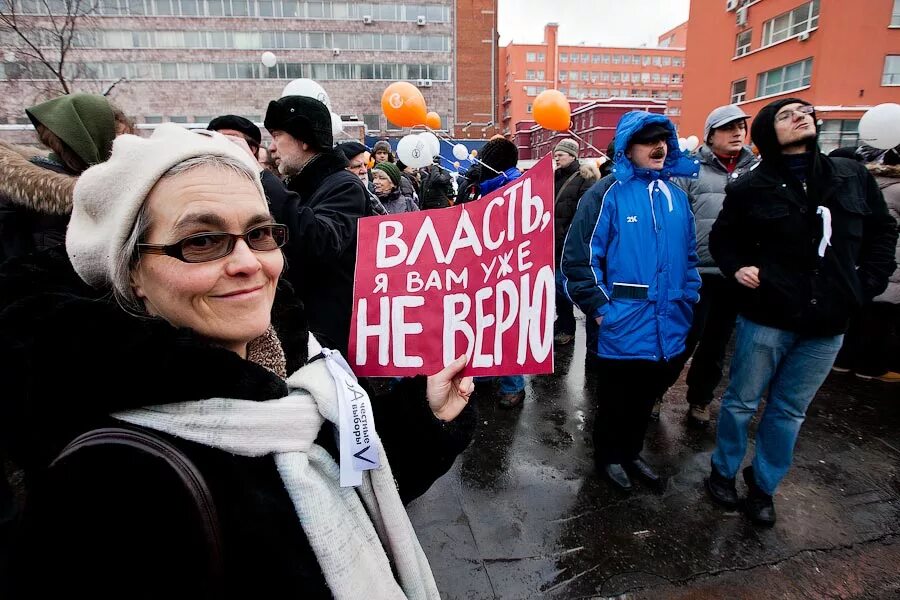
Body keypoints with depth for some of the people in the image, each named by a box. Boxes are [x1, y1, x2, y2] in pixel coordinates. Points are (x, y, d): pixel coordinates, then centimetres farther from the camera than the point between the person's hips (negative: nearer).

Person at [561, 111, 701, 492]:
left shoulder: (676, 196, 8)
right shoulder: (608, 194, -12)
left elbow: (688, 256, 16)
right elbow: (578, 257, -16)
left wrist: (687, 302, 11)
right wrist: (599, 309, -16)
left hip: (664, 326, 6)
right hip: (621, 326, -6)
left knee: (645, 397, 21)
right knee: (615, 399, 13)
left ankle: (630, 453, 43)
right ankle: (608, 456, 37)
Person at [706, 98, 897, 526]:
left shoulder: (853, 177, 5)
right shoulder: (751, 187, -4)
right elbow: (722, 238, 7)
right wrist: (737, 268, -11)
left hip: (828, 323, 3)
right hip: (767, 317, -3)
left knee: (790, 411, 14)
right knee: (741, 401, 9)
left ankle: (764, 486, 32)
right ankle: (723, 472, 31)